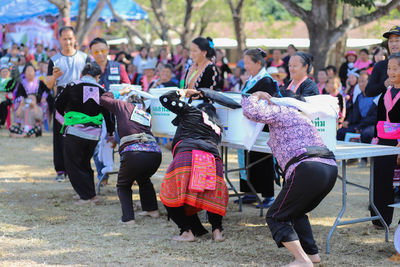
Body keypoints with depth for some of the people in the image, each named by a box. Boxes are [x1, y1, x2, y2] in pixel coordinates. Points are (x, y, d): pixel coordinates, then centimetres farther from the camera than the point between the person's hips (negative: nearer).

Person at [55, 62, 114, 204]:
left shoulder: (72, 87, -3)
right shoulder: (101, 91, 7)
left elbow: (58, 104, 6)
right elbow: (108, 114, 13)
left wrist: (67, 115, 27)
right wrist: (111, 133, 25)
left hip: (74, 132, -4)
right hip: (94, 135, 4)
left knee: (73, 164, 6)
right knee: (85, 162, 22)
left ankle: (87, 195, 3)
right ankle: (88, 193, 25)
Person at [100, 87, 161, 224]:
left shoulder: (123, 105, 17)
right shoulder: (147, 116, 29)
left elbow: (103, 98, 28)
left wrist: (121, 92, 43)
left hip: (133, 153, -5)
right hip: (155, 154, 5)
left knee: (123, 186, 18)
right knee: (144, 179, 36)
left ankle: (128, 217, 3)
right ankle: (152, 209, 38)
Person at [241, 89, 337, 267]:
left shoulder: (280, 111, 7)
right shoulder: (301, 117, 33)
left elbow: (251, 111, -6)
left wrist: (256, 96, 16)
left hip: (307, 170, -9)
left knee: (276, 217, 1)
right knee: (296, 213, 28)